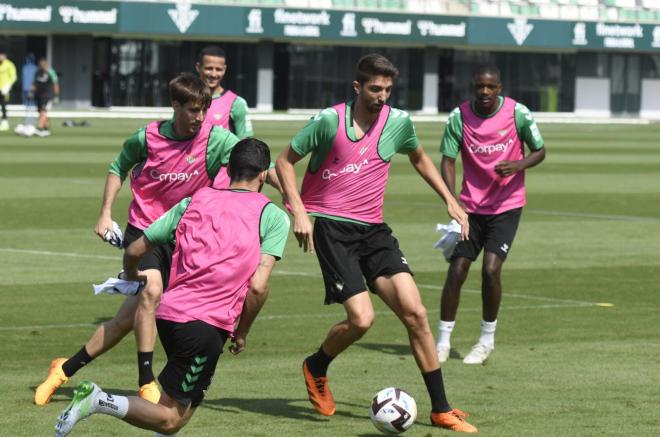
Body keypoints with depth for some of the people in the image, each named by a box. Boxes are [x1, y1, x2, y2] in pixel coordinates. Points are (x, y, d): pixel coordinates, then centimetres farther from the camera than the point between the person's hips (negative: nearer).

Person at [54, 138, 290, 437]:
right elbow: (258, 287, -8)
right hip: (207, 325, -6)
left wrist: (132, 279, 39)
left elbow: (135, 251, 16)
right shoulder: (273, 217, 1)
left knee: (188, 402, 28)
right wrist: (242, 333, 7)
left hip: (167, 312, 6)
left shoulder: (193, 202, 14)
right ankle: (97, 401, -19)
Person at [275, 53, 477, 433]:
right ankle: (316, 367, 17)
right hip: (333, 228, -4)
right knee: (361, 319, -17)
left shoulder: (399, 122, 3)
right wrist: (298, 212, -10)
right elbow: (285, 161, 1)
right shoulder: (329, 120, -10)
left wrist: (451, 201, 19)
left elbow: (419, 158, 25)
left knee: (415, 312, -7)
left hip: (374, 229, 4)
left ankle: (441, 409, 0)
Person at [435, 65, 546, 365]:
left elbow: (540, 151, 2)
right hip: (471, 205, 2)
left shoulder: (518, 113, -9)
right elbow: (448, 161, -7)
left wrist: (518, 166, -20)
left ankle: (487, 339, 4)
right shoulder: (459, 117, -7)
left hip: (507, 205, -2)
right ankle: (443, 341, 8)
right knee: (457, 270, -5)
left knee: (491, 269, -14)